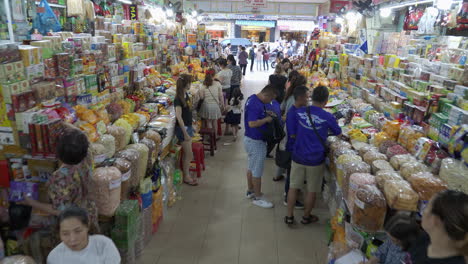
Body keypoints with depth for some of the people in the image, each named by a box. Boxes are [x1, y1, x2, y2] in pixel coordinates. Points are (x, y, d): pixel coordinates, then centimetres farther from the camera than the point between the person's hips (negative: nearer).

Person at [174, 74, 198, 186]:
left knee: (187, 154, 16)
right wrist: (185, 133, -23)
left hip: (188, 126, 8)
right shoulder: (178, 99, -20)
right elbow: (179, 117, -23)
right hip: (182, 128, -8)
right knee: (189, 154, 1)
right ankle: (186, 177, 16)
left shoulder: (186, 95, 6)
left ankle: (187, 175, 28)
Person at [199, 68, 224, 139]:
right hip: (215, 105, 0)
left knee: (209, 122, 13)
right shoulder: (218, 84, -10)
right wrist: (222, 104, 10)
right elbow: (221, 96, -3)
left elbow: (201, 97, -6)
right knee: (215, 122, 16)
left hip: (206, 105, 0)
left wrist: (199, 92, 13)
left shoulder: (203, 85, -9)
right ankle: (215, 136, 29)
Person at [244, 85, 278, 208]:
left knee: (251, 167, 21)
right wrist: (266, 119, -21)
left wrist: (265, 113, 4)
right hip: (256, 142, -10)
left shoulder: (253, 98, 5)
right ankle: (258, 197, 15)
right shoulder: (255, 104, -27)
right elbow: (252, 123, -32)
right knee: (257, 170, 2)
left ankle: (250, 191, 36)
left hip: (250, 139, 10)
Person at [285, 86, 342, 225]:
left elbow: (292, 134, 1)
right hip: (315, 159, -2)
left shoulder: (299, 112, -7)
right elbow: (338, 133, 5)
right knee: (312, 190, 16)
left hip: (298, 157, 2)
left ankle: (289, 216, 25)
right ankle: (306, 217, 32)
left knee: (293, 186, 16)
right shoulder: (328, 117, -13)